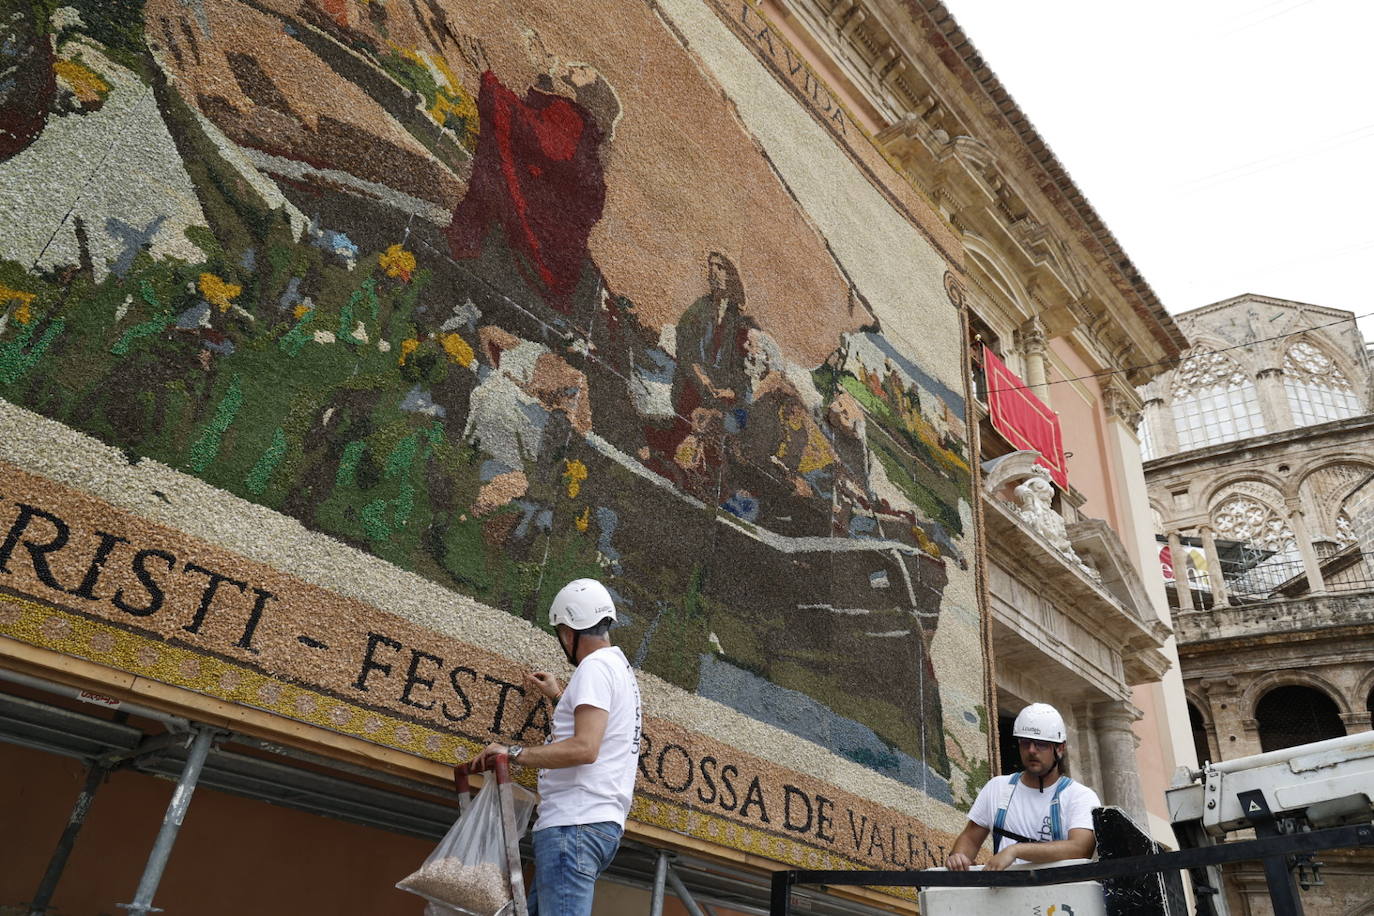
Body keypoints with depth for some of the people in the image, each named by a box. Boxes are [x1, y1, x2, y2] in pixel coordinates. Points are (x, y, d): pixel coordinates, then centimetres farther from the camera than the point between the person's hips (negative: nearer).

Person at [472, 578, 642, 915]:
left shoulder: (595, 666, -9)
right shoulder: (622, 668, 21)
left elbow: (584, 748, -22)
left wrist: (514, 753, -17)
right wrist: (559, 696, 35)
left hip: (575, 824, -10)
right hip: (599, 822, 10)